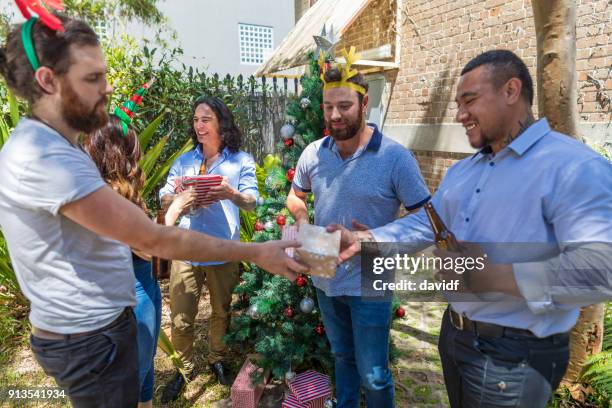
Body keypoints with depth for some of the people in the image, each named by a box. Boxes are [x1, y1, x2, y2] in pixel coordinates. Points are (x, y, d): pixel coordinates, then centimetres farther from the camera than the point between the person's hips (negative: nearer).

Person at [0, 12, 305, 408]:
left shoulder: (54, 146, 7)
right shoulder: (42, 156, -27)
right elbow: (153, 240, -29)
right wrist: (255, 253, -22)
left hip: (101, 325, 9)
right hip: (89, 339, -9)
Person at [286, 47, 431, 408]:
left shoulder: (395, 157, -17)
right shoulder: (314, 153, -3)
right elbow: (296, 196, 15)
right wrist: (302, 222, -4)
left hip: (369, 284, -4)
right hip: (325, 279, 5)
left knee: (373, 375, 10)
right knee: (342, 358, 27)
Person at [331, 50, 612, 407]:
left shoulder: (573, 167, -19)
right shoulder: (461, 171, 9)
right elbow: (425, 223, 8)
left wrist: (492, 277, -28)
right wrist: (363, 240, -5)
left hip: (514, 356, -7)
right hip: (454, 334, 8)